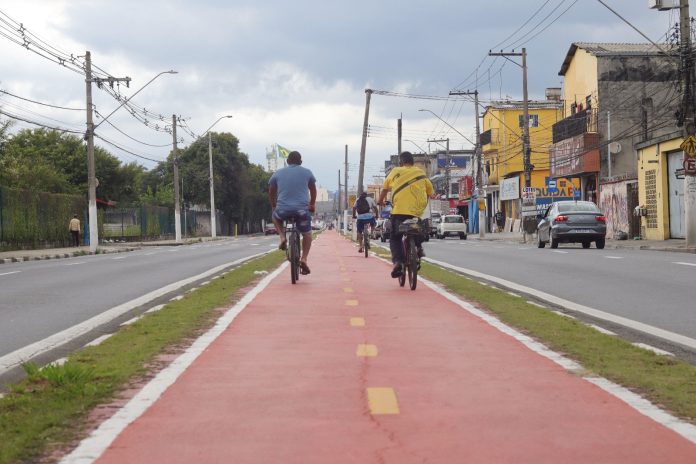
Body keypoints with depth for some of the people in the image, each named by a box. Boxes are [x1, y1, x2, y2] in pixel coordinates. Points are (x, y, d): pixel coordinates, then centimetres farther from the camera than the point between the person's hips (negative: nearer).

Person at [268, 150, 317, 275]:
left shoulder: (278, 173, 11)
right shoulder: (307, 172, 10)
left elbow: (271, 192, 20)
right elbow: (313, 190, 23)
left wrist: (273, 206, 35)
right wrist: (312, 205, 38)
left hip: (283, 209, 1)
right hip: (302, 209, -1)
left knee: (275, 216, 35)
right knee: (307, 234, 20)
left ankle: (282, 237, 12)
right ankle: (304, 259, 4)